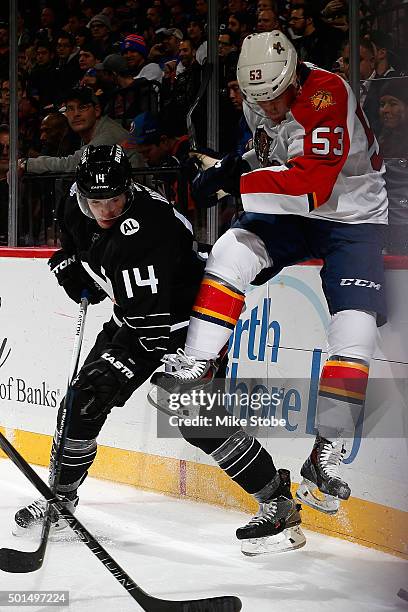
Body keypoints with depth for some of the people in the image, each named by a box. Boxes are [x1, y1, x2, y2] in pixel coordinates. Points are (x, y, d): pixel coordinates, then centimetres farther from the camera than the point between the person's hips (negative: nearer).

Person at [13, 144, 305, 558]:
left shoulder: (146, 227, -33)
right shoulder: (79, 206, -7)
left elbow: (152, 323, -35)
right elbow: (76, 242, 21)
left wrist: (118, 367, -37)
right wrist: (73, 265, 2)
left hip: (184, 316, -8)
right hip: (134, 314, 8)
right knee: (85, 398, 2)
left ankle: (279, 499, -13)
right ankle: (61, 496, 19)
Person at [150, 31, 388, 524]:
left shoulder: (327, 96, -26)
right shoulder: (261, 97, -2)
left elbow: (312, 183, -35)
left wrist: (237, 178, -36)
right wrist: (229, 170, -1)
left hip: (350, 215, -6)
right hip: (286, 211, 6)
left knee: (354, 330, -17)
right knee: (231, 252, -23)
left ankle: (326, 454, -12)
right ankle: (195, 367, -19)